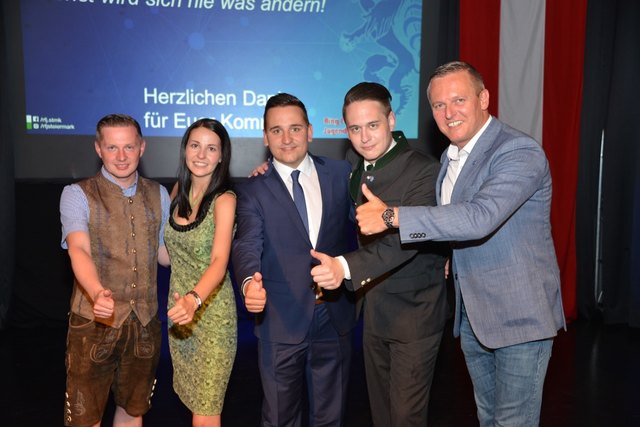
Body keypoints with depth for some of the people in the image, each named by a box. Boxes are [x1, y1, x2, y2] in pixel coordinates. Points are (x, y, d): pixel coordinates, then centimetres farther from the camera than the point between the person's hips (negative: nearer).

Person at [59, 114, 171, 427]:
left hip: (145, 322, 4)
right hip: (93, 322, -3)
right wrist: (98, 292, -42)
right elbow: (78, 250, -24)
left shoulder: (158, 195, 6)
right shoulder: (77, 194, -8)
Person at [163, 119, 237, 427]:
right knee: (192, 399, 20)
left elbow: (219, 260, -30)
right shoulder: (179, 190, 2)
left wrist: (195, 298, -48)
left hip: (212, 312, -6)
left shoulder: (224, 200, -17)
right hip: (179, 307, 6)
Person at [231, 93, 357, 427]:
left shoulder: (340, 174, 3)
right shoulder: (253, 190, -3)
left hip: (334, 317, 2)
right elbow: (247, 244, -17)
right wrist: (250, 281, -36)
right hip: (282, 321, -1)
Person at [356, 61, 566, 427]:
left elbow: (480, 217, -34)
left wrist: (391, 215, -31)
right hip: (471, 314, 8)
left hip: (519, 313, -8)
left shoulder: (519, 152, -19)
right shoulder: (450, 156, 9)